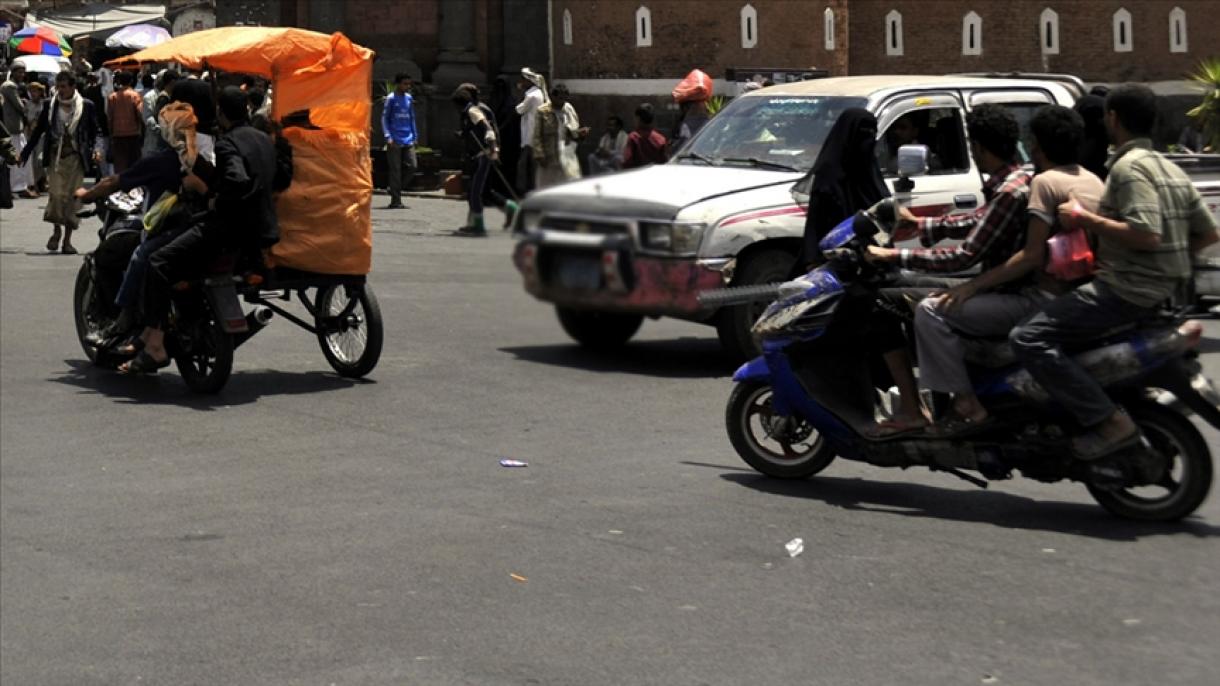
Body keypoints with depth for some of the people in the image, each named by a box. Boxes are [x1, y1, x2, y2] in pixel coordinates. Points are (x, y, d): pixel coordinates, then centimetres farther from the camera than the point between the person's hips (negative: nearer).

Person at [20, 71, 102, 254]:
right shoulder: (50, 106, 5)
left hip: (76, 157, 0)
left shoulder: (86, 106, 1)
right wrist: (25, 153, 8)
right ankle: (56, 229, 10)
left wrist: (96, 149, -12)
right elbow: (38, 131, 11)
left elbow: (94, 132, 6)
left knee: (72, 197, 0)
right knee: (56, 194, -14)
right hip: (55, 157, 0)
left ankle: (67, 239, 11)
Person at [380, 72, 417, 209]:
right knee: (395, 170, -3)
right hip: (395, 141, -5)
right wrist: (388, 137, -14)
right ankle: (395, 201, 1)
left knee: (412, 166, -3)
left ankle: (396, 189, 16)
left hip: (408, 141, 5)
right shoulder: (391, 98, -3)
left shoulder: (409, 99, 13)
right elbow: (384, 118, -4)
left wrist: (414, 137, 14)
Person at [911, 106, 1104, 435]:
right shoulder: (1093, 181, 14)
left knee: (932, 311, -12)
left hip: (1046, 298, -10)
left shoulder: (1045, 182, -13)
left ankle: (967, 404, -15)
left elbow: (1032, 256, -20)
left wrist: (972, 286, -17)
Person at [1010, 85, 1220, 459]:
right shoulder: (1170, 169, 15)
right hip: (1165, 289, 10)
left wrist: (1085, 219, -18)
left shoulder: (1129, 166, -14)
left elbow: (1146, 234, -26)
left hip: (1128, 290, -10)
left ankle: (1110, 422, -24)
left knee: (1029, 338, -17)